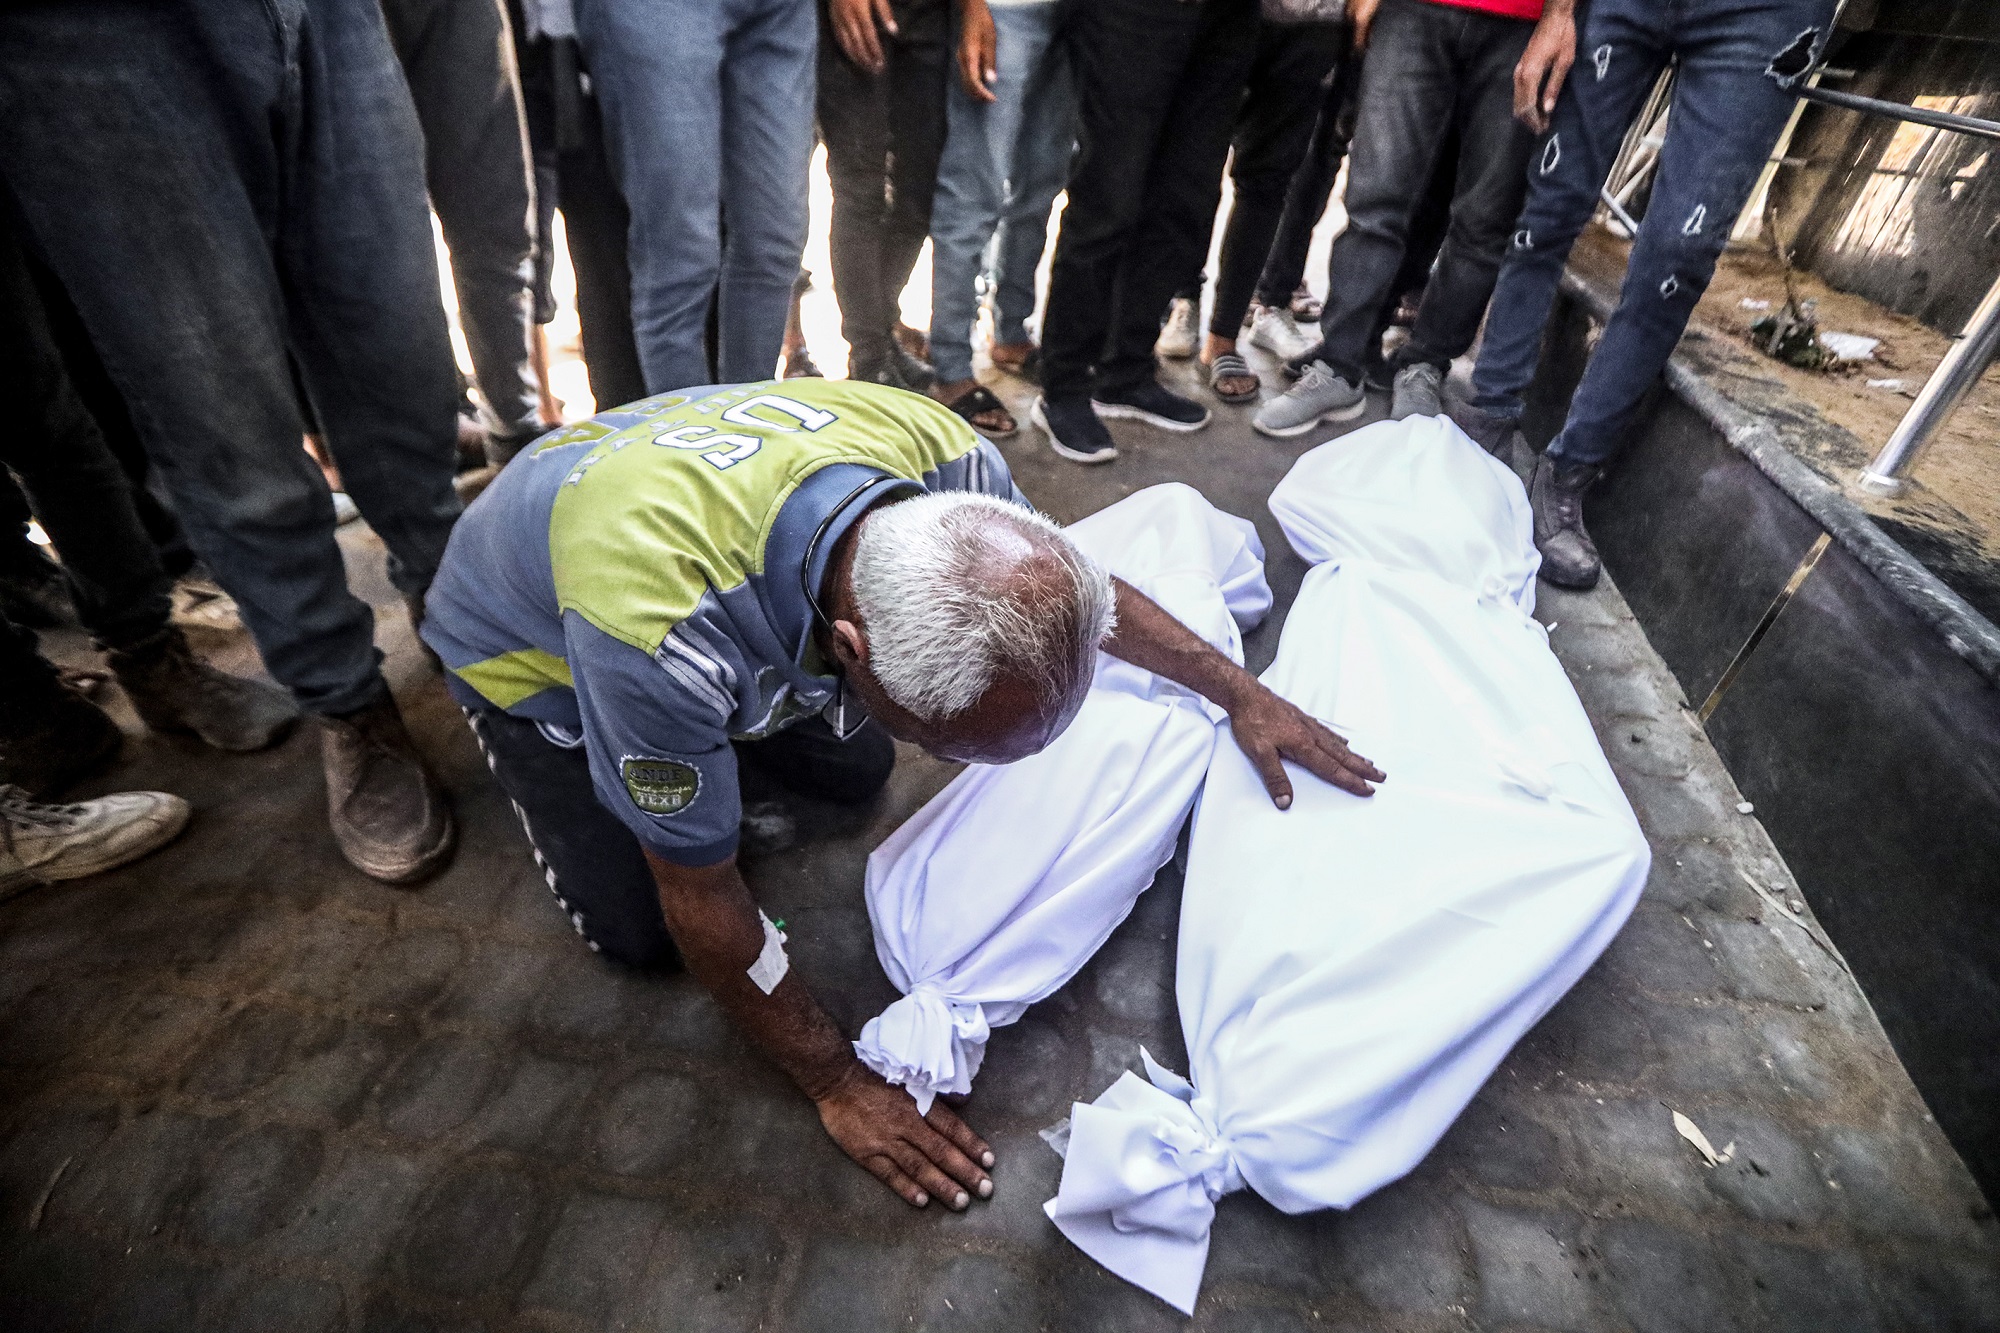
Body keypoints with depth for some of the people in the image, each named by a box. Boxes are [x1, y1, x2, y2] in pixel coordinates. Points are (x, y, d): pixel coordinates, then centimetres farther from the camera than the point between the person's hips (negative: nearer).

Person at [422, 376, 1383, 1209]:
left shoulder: (945, 462, -32)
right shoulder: (665, 637, -48)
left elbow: (1081, 589, -10)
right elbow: (699, 901, -31)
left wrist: (1241, 693, -6)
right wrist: (839, 1086, -19)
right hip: (531, 647, -3)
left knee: (855, 775, 1)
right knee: (640, 932, -4)